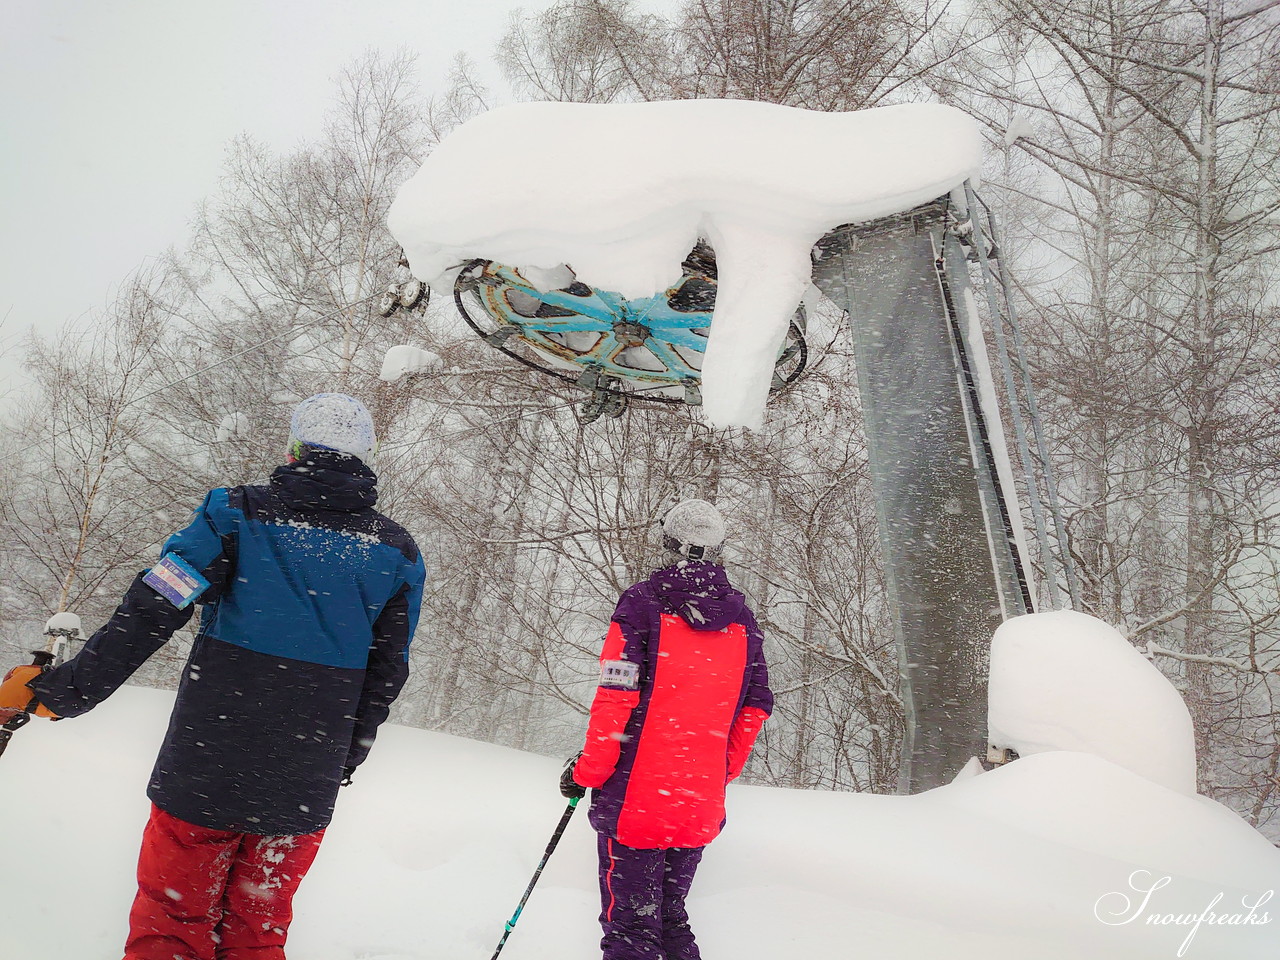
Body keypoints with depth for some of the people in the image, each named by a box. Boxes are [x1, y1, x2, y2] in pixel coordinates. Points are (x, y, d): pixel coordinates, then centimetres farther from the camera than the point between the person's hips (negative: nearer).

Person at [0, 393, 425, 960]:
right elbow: (384, 677, 6)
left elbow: (149, 614, -13)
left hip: (205, 769, -2)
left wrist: (66, 689, -3)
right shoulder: (397, 553, 1)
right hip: (305, 787, 3)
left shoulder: (240, 513, -7)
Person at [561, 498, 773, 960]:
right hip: (702, 807, 5)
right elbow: (755, 707, 9)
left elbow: (616, 698, -13)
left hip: (635, 798, -5)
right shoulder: (742, 618, 6)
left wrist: (585, 772, -2)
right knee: (670, 917, 21)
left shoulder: (644, 601, -9)